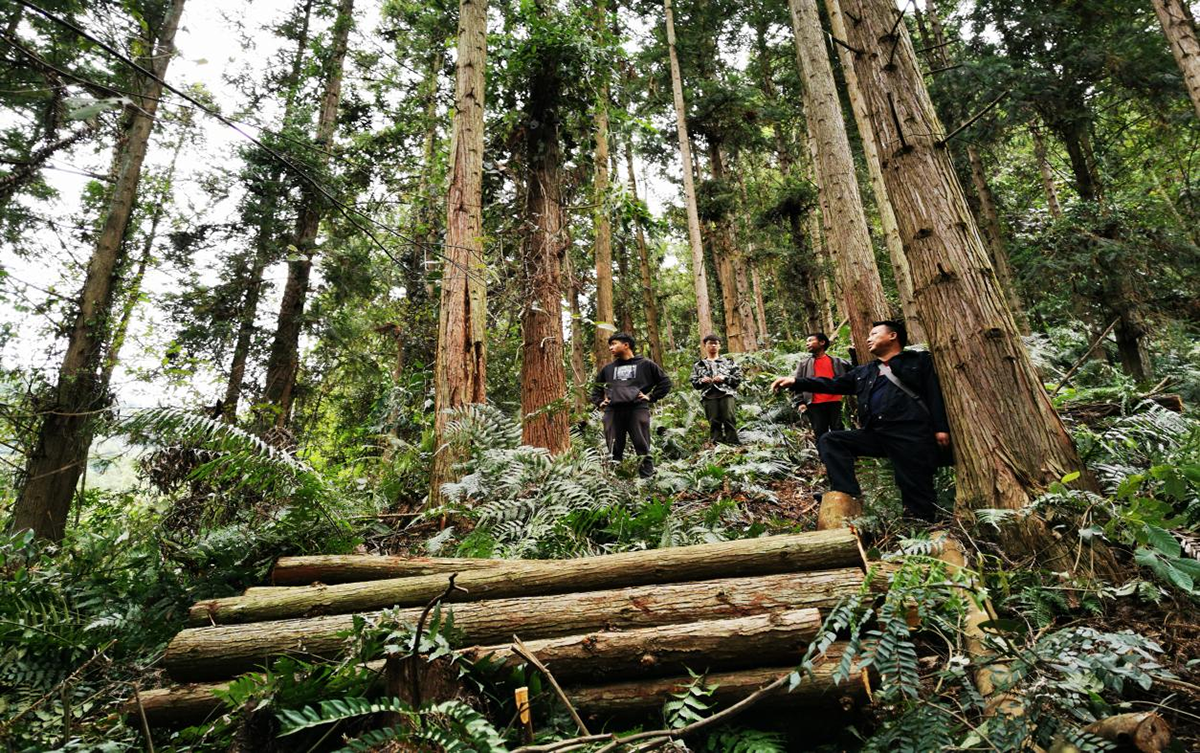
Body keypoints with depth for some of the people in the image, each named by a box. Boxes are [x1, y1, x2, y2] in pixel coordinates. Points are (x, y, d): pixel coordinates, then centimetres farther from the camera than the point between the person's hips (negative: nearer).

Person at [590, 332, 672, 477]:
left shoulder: (645, 364, 11)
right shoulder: (608, 369, 23)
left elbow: (665, 382, 13)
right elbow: (596, 387, 34)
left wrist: (651, 397, 4)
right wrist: (599, 402, 18)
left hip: (637, 409, -3)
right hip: (612, 411, 4)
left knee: (643, 448, -5)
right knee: (614, 451, 3)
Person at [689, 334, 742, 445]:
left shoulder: (728, 362, 17)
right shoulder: (698, 365, 20)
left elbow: (738, 377, 10)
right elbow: (694, 383, 17)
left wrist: (724, 378, -5)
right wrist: (701, 381, -4)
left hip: (727, 393, -1)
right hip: (708, 396, 1)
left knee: (730, 419, -12)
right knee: (714, 422, -3)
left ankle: (732, 444, -8)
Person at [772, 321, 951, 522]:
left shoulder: (919, 361, 12)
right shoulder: (863, 372, 25)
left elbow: (936, 394, 2)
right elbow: (833, 384, 18)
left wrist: (941, 428, -10)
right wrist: (796, 382, 6)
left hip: (911, 433, -5)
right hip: (876, 434, 5)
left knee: (916, 487, -5)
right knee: (829, 441, -8)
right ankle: (849, 497, -19)